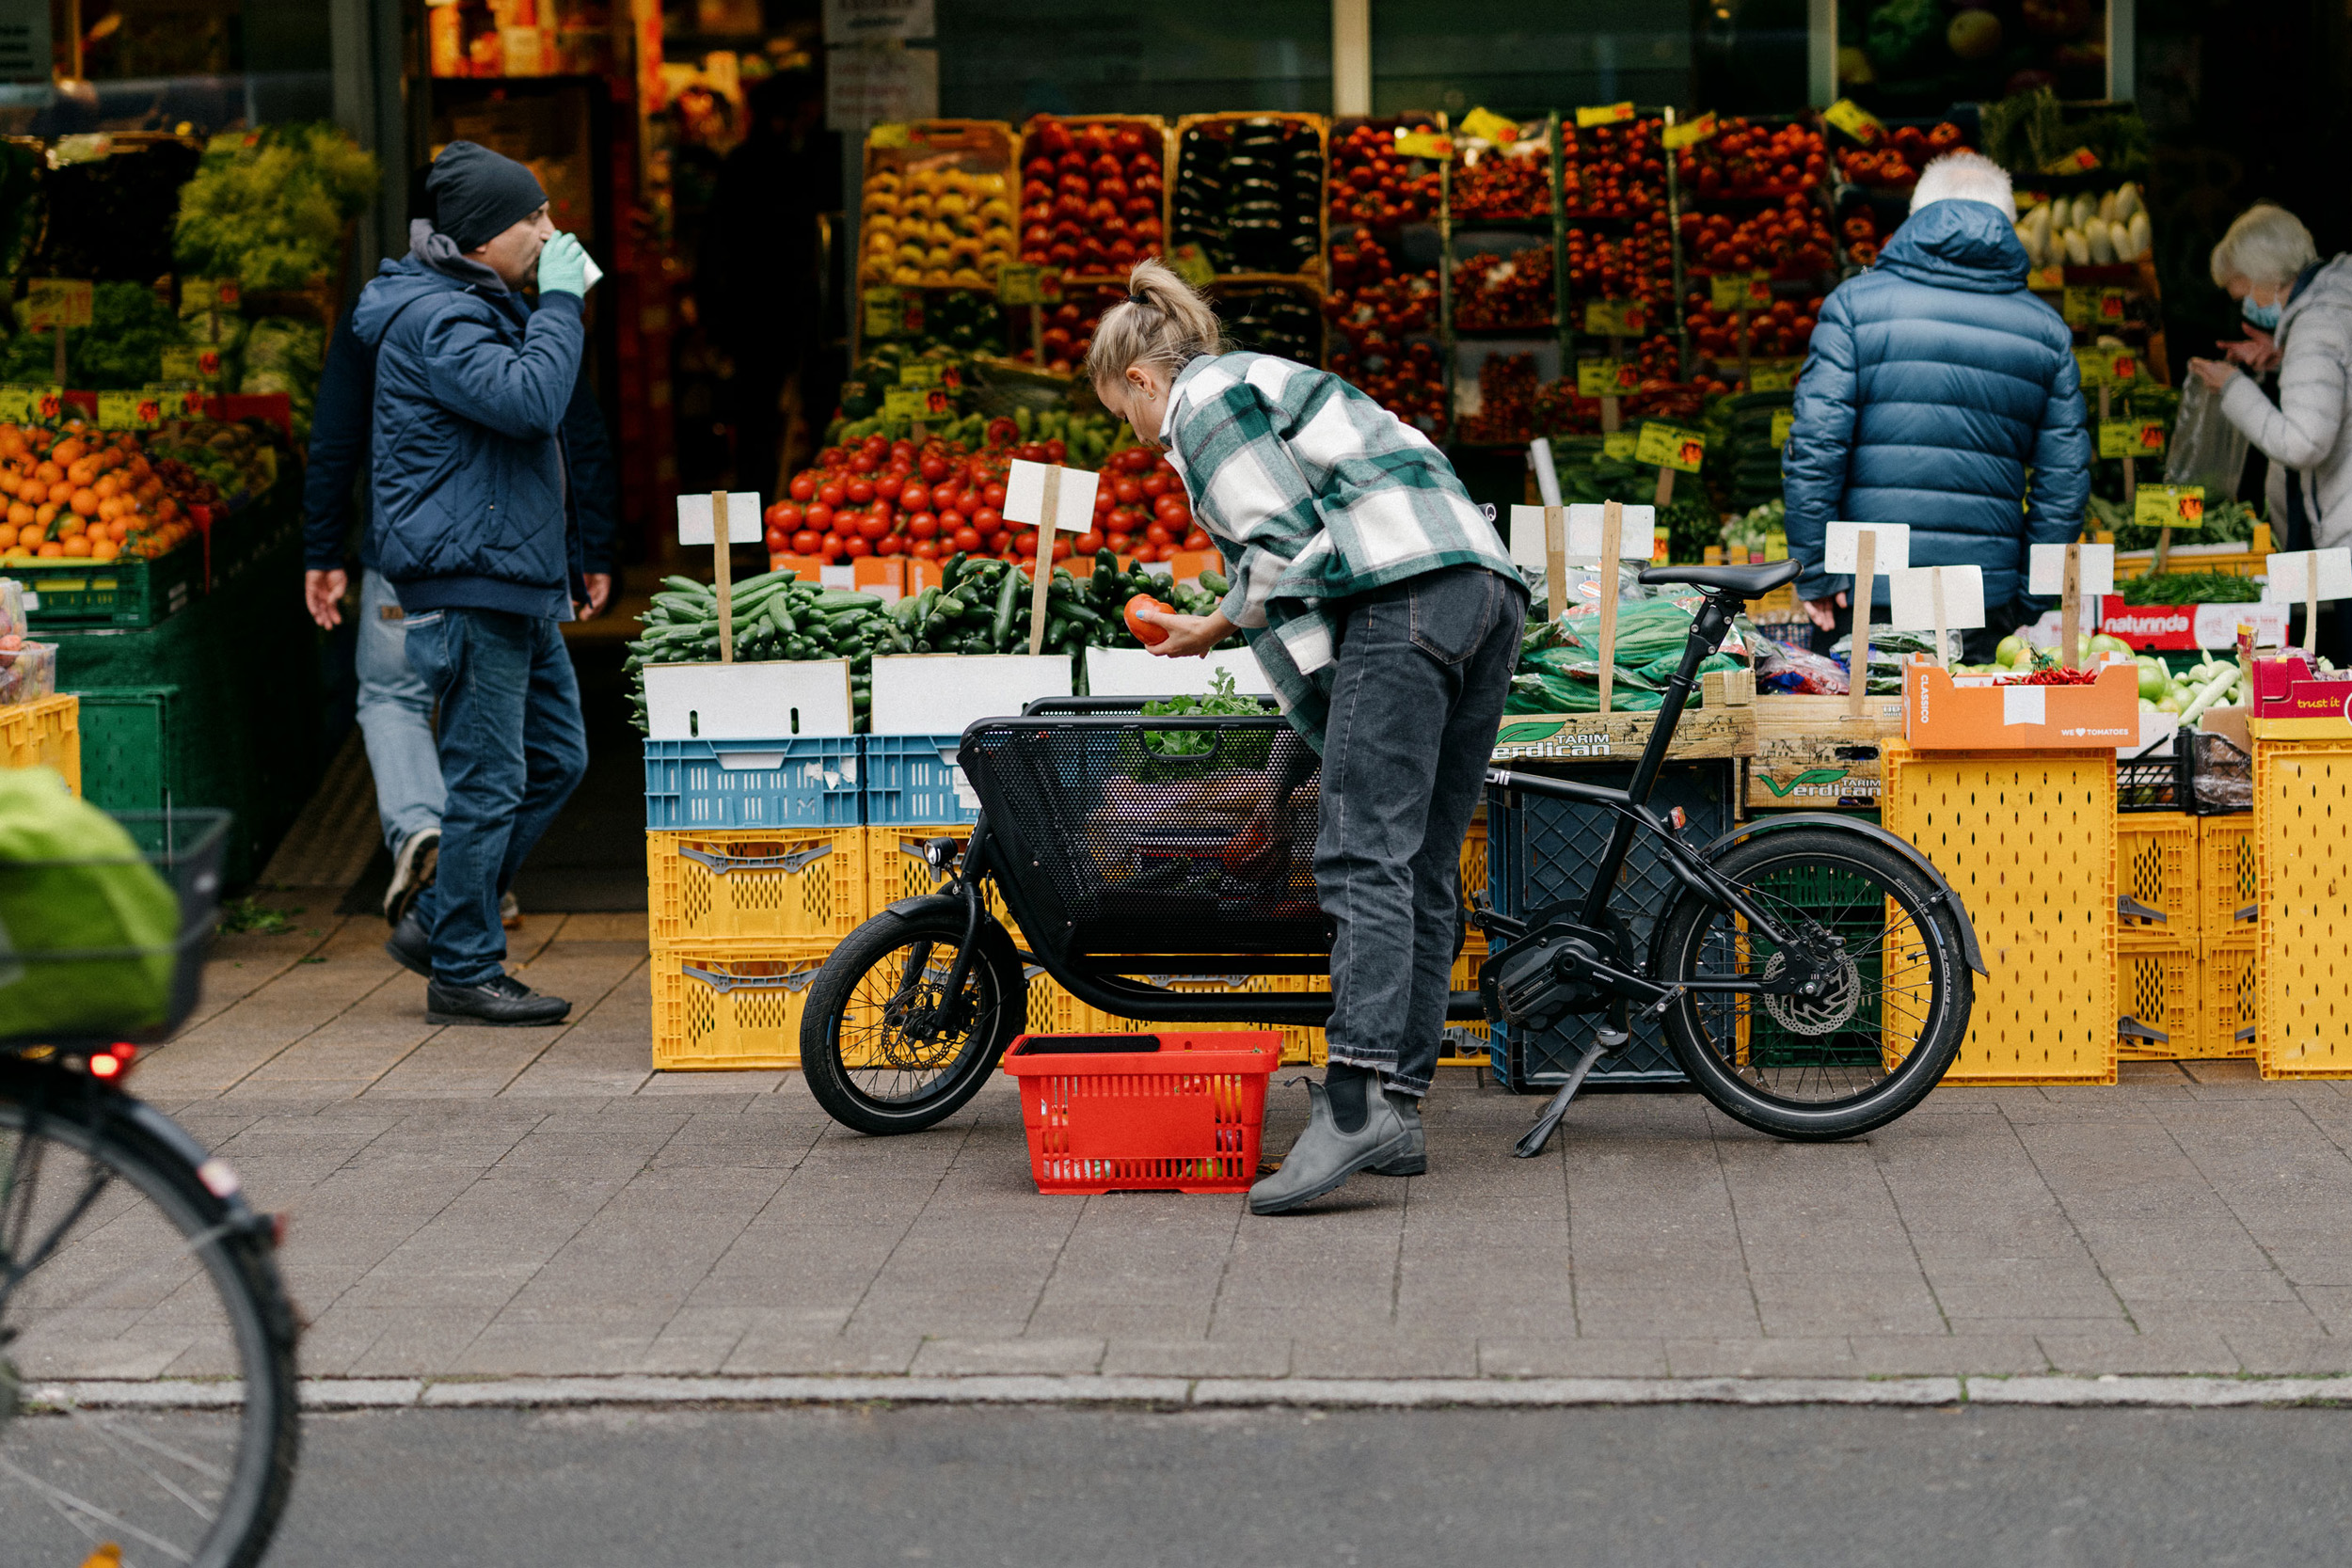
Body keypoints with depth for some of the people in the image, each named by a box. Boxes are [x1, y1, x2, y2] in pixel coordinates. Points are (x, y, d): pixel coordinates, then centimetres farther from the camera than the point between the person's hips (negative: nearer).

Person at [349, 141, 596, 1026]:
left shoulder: (482, 308, 19)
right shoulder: (433, 318, -15)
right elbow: (528, 399, -30)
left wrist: (568, 559, 23)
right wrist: (560, 302, -19)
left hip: (518, 586, 10)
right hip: (469, 584, -10)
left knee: (556, 759, 13)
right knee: (487, 780, -6)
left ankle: (437, 923, 21)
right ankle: (462, 971, 3)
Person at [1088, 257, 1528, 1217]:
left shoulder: (1202, 397, 6)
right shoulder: (1268, 384, 35)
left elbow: (1284, 545, -6)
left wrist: (1315, 706, 0)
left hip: (1408, 599, -10)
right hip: (1488, 587, 10)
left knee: (1365, 858, -16)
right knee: (1424, 874, 6)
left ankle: (1355, 1102, -27)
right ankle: (1398, 1109, 6)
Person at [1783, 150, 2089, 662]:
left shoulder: (1855, 303, 2)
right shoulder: (2046, 329, 10)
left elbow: (1815, 446, -7)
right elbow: (2065, 481, 8)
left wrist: (1814, 570, -3)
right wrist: (2029, 600, 13)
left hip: (1867, 599, -2)